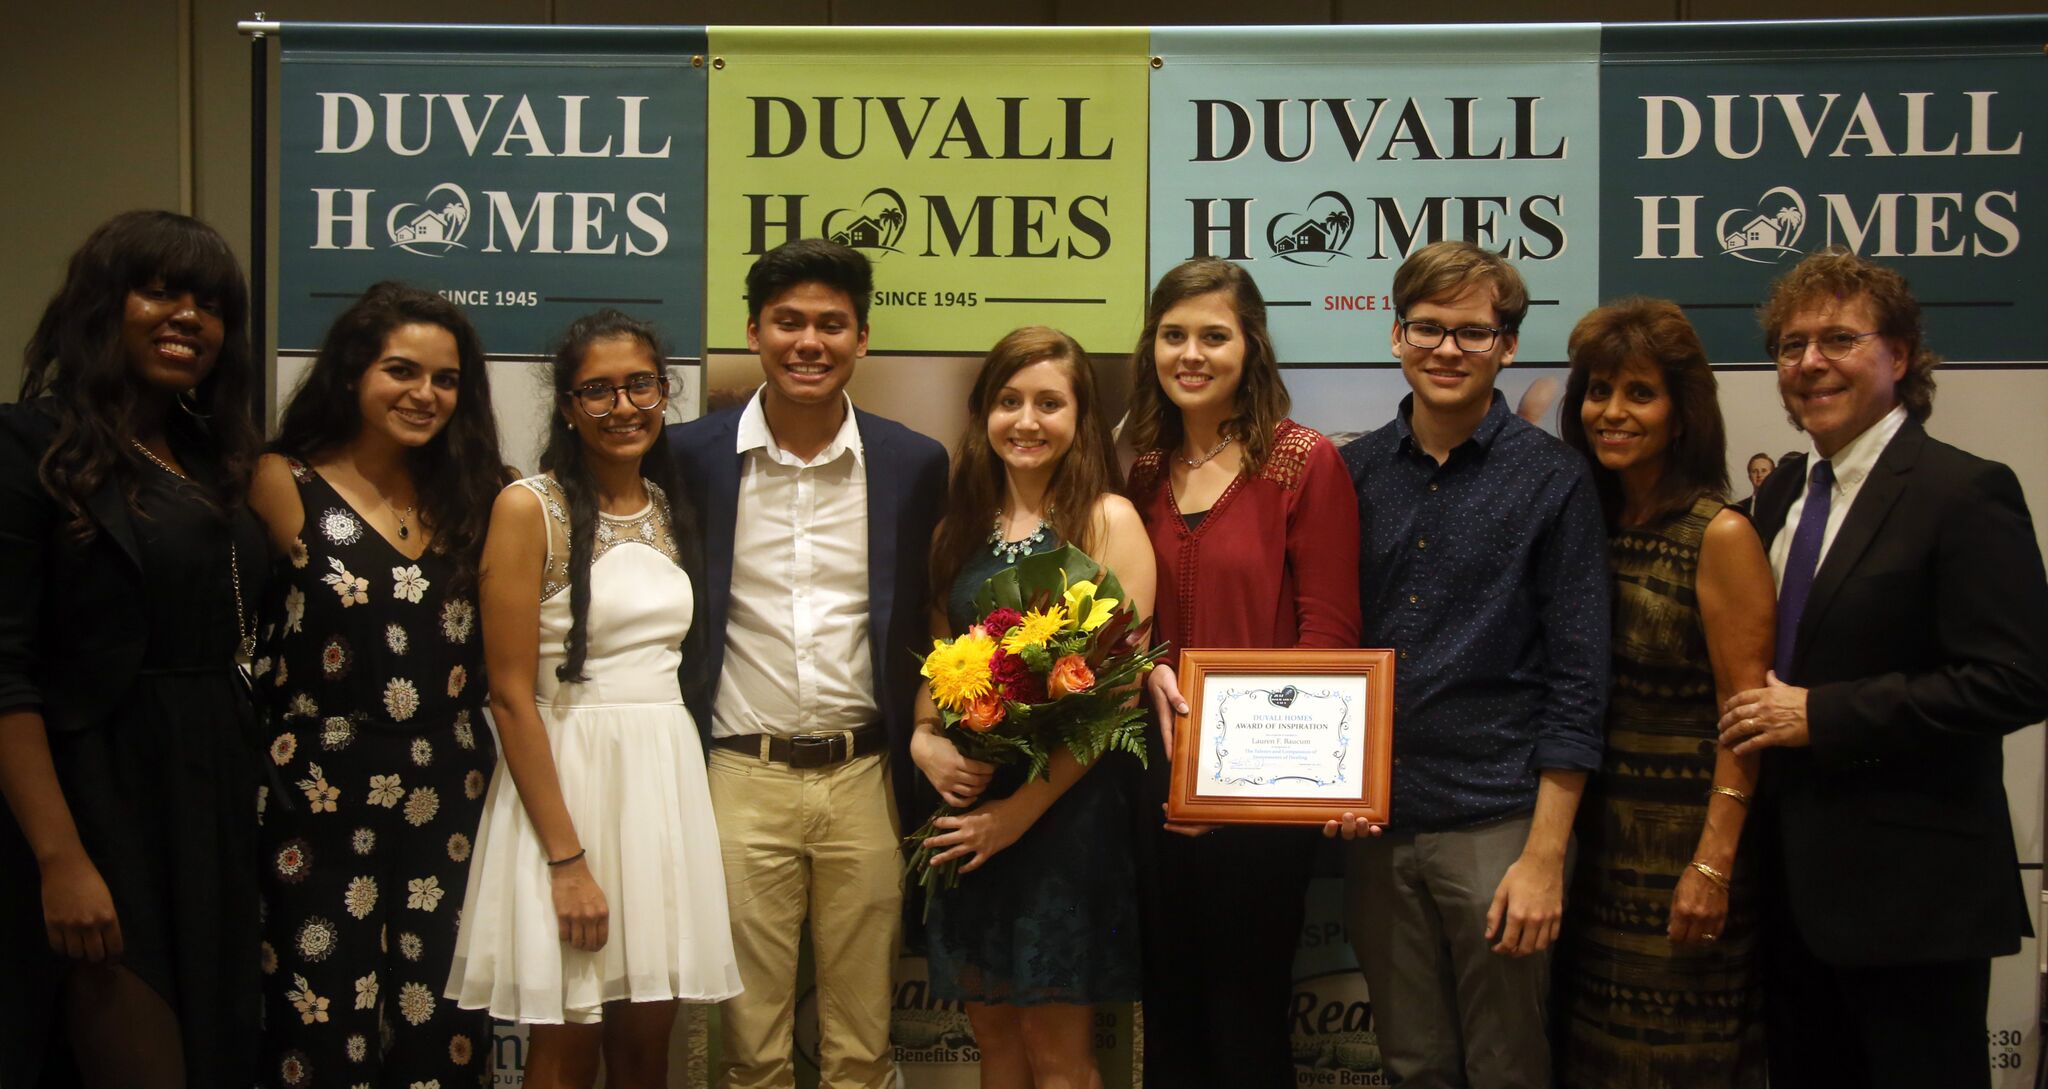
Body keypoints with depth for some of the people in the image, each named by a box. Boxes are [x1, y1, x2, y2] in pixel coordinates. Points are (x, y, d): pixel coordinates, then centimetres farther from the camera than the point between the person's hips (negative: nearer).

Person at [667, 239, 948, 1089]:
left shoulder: (915, 463, 2)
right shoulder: (691, 453, -1)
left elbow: (925, 622, 9)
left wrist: (924, 749, 3)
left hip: (864, 777, 1)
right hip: (741, 779, 0)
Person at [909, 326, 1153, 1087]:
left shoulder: (1107, 520, -5)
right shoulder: (961, 526, 11)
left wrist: (1024, 807, -14)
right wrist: (924, 740, -6)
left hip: (1065, 809, -5)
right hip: (969, 805, 5)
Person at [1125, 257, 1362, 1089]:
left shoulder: (1306, 463, -8)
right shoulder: (1144, 469, 8)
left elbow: (1328, 638, -10)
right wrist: (1151, 672, -8)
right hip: (1160, 771, 5)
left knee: (1247, 1008, 8)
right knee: (1169, 1001, 15)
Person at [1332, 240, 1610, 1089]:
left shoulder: (1553, 481, -4)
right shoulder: (1356, 472, 6)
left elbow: (1576, 684, -6)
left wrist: (1546, 856, -11)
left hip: (1499, 826, -3)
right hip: (1375, 823, 3)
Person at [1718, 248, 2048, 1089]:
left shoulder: (1964, 494, -12)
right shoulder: (1783, 492, 11)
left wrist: (1822, 715, -20)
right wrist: (1763, 714, 2)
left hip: (1911, 892, -7)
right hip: (1795, 878, 7)